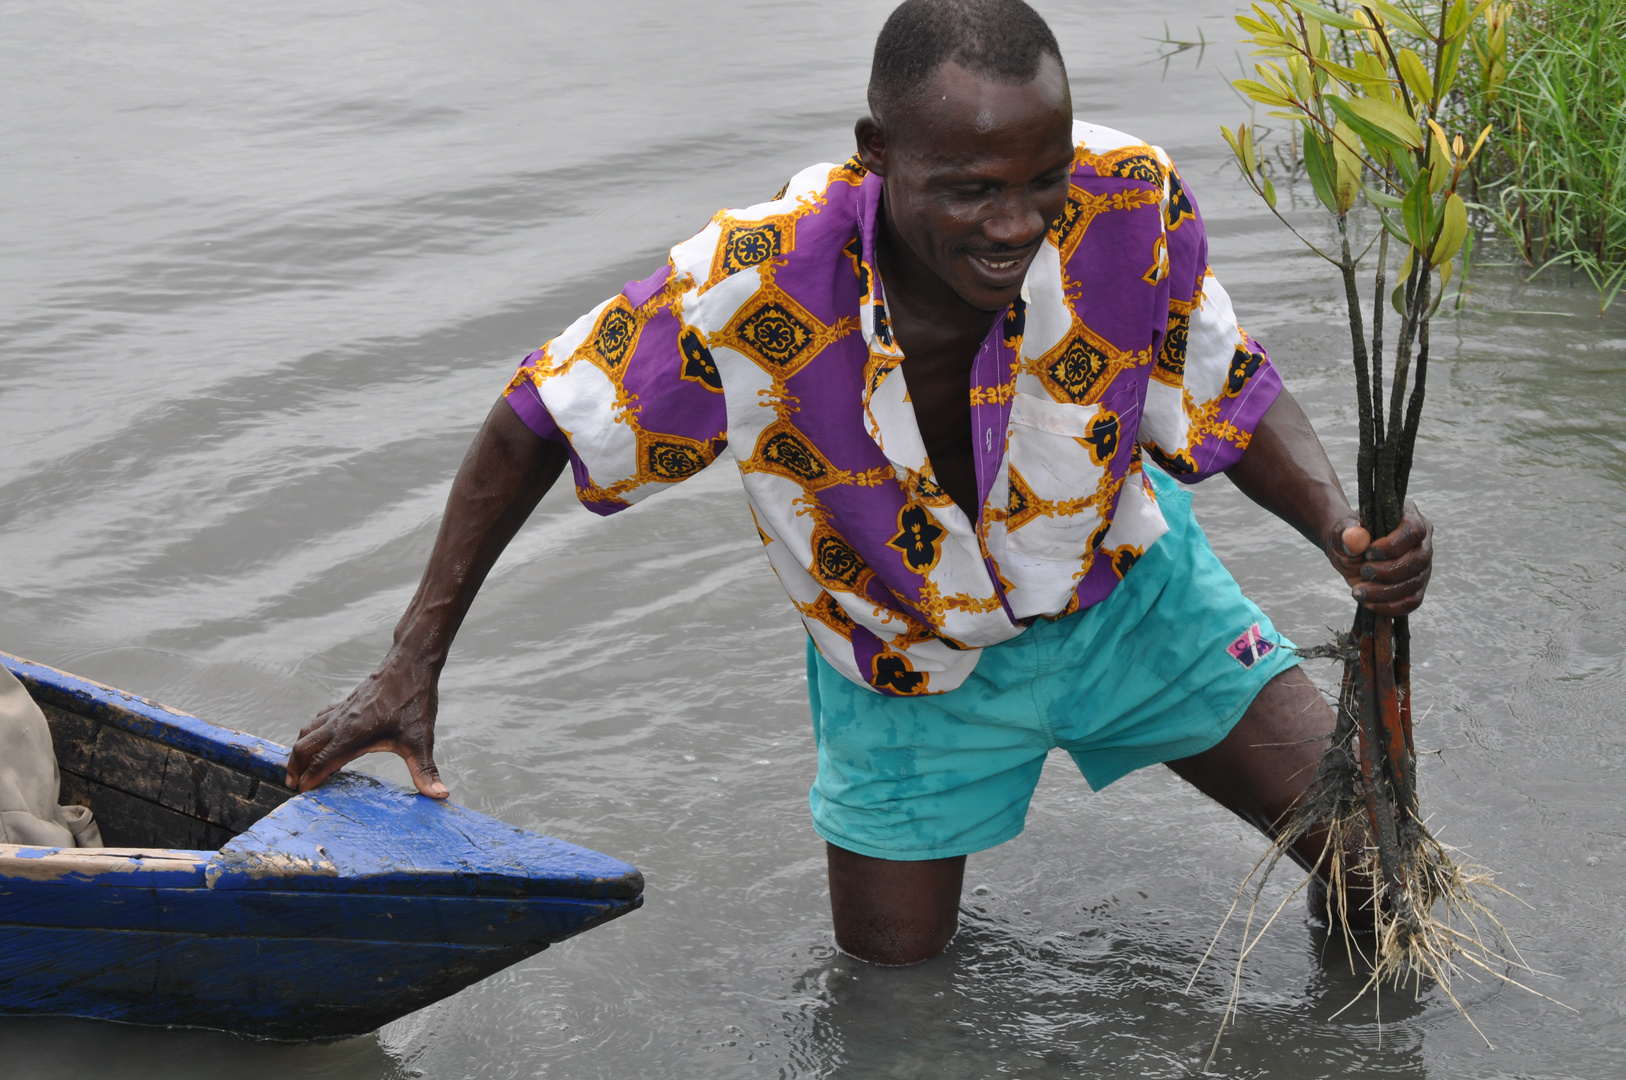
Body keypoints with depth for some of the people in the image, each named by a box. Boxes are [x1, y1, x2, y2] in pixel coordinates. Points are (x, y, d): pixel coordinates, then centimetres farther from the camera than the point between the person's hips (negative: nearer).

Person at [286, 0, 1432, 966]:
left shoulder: (1134, 202, -32)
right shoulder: (753, 288, -38)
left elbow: (1230, 392, -13)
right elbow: (543, 419, -20)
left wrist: (1343, 529, -33)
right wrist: (413, 665, -20)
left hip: (1123, 586, 2)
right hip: (916, 661, -1)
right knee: (892, 975, 10)